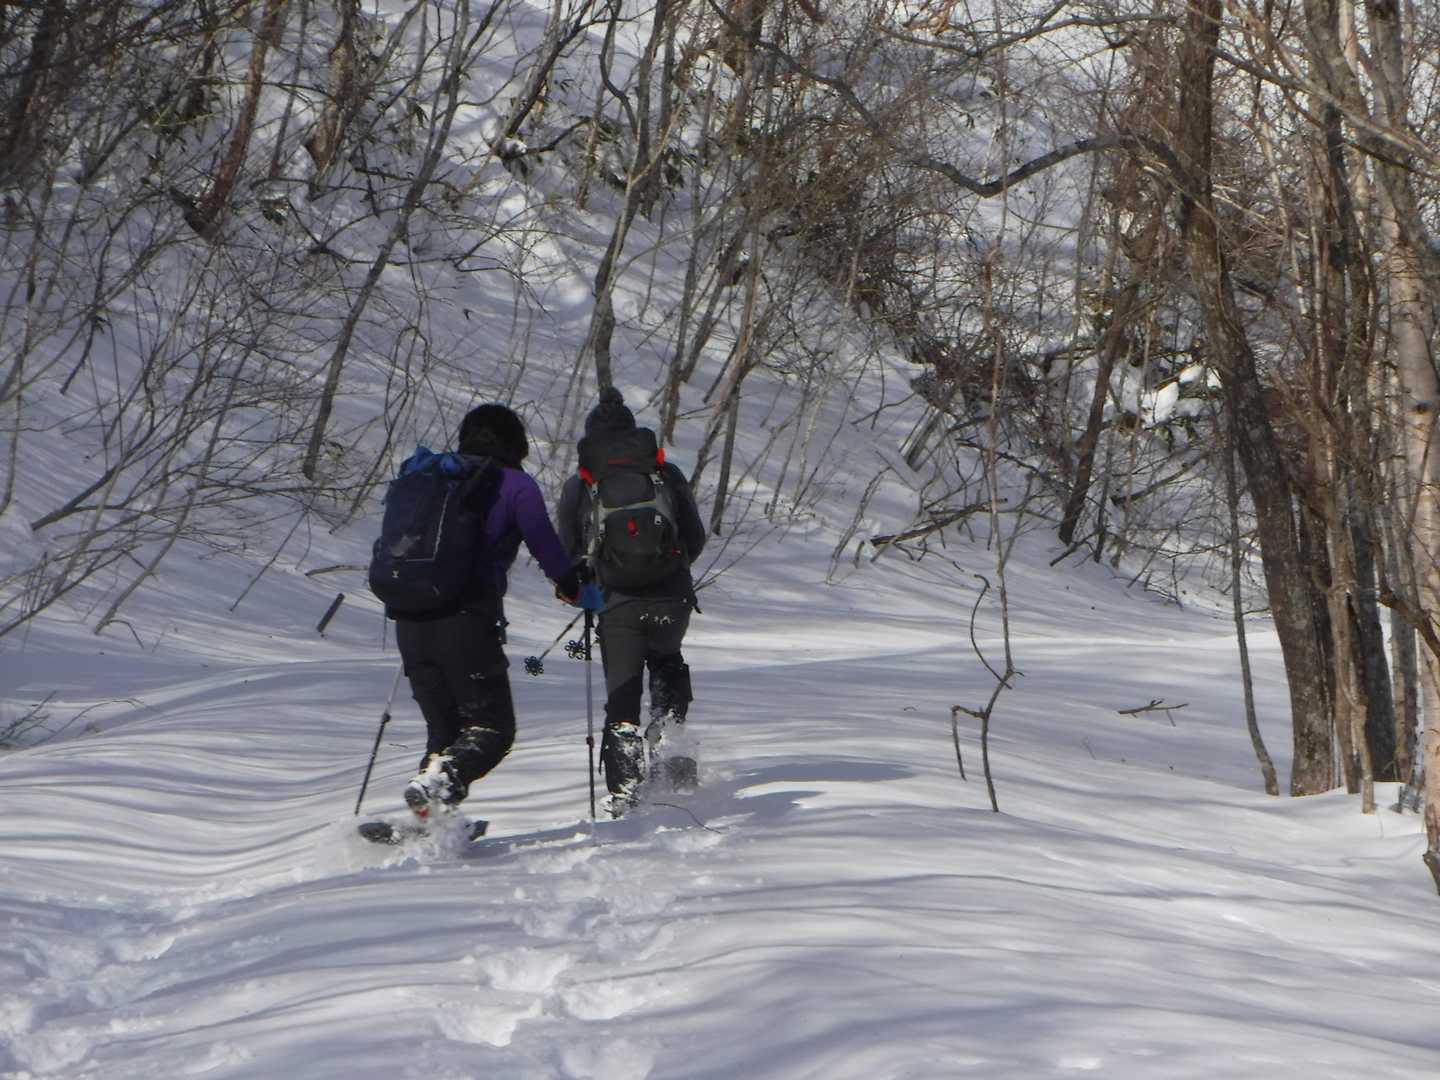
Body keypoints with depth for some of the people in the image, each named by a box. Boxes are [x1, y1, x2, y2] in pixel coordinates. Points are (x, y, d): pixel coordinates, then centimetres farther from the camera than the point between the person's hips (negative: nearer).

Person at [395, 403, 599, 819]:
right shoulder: (515, 485, 2)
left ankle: (430, 816, -2)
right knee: (492, 729, 2)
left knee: (444, 730, 17)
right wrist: (575, 590, 20)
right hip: (468, 623, -6)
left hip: (410, 624, 6)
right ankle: (438, 781, -26)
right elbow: (547, 548, 2)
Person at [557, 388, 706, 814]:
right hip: (673, 599, 1)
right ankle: (670, 736, 7)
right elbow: (696, 539, 10)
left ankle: (625, 789, -2)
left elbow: (565, 555, 6)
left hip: (618, 604, -1)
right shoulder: (666, 475, 5)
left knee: (622, 696, 8)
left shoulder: (578, 486, 3)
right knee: (667, 661, 29)